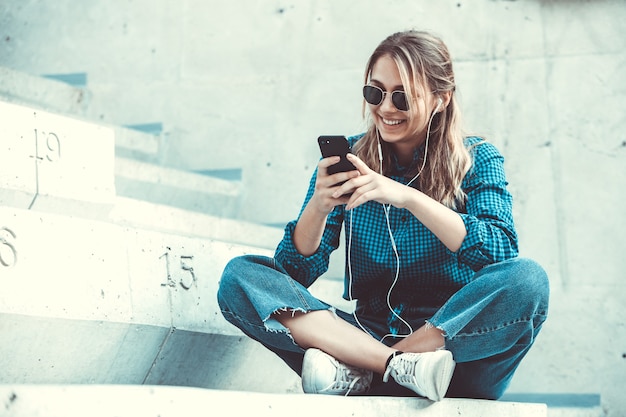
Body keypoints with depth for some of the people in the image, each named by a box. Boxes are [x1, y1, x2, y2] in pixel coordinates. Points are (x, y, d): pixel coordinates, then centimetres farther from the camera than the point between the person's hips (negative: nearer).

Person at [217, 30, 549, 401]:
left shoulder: (476, 160, 3)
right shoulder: (348, 159, 7)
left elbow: (501, 252, -16)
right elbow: (297, 270, 1)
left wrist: (407, 197, -25)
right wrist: (319, 207, -20)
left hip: (455, 337, -2)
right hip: (368, 333, 2)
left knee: (527, 279, -31)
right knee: (240, 276, -15)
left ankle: (357, 373, -26)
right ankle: (401, 365, -30)